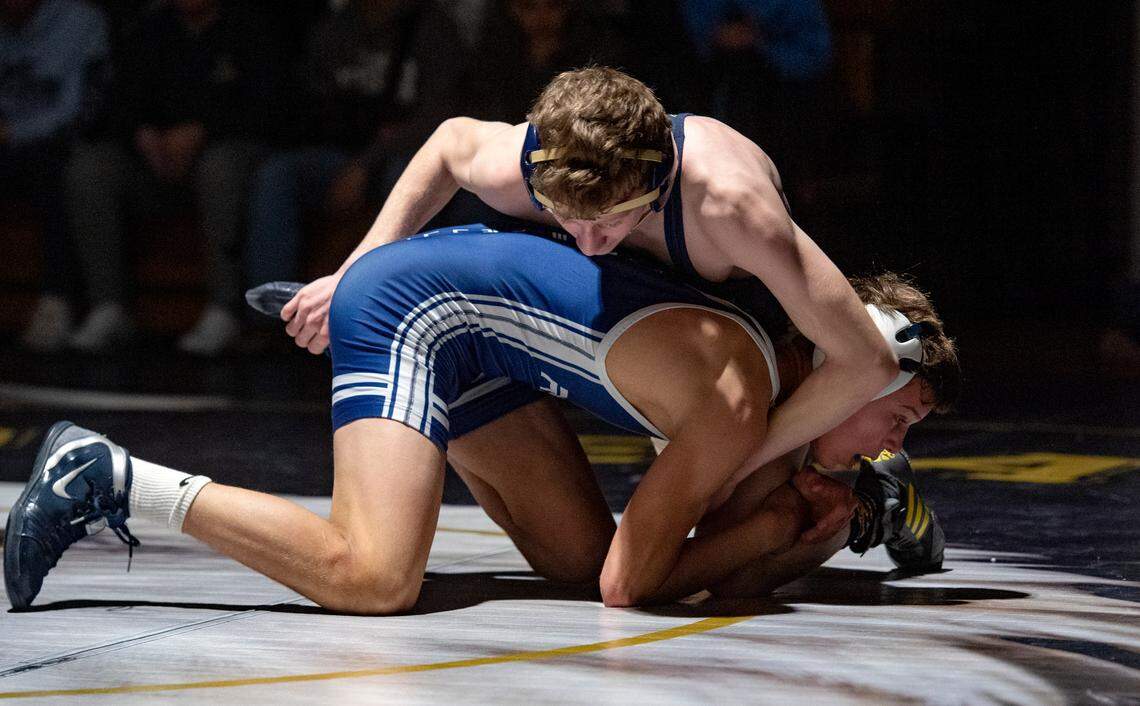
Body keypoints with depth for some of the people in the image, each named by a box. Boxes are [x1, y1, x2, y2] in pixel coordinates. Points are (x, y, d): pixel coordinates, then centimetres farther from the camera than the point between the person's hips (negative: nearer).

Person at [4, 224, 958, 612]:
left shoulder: (764, 353, 7)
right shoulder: (745, 404, -21)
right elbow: (630, 585, -18)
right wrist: (776, 528, -7)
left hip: (474, 319, 10)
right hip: (412, 306, -10)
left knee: (577, 552, 11)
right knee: (374, 578, -27)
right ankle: (112, 479, -17)